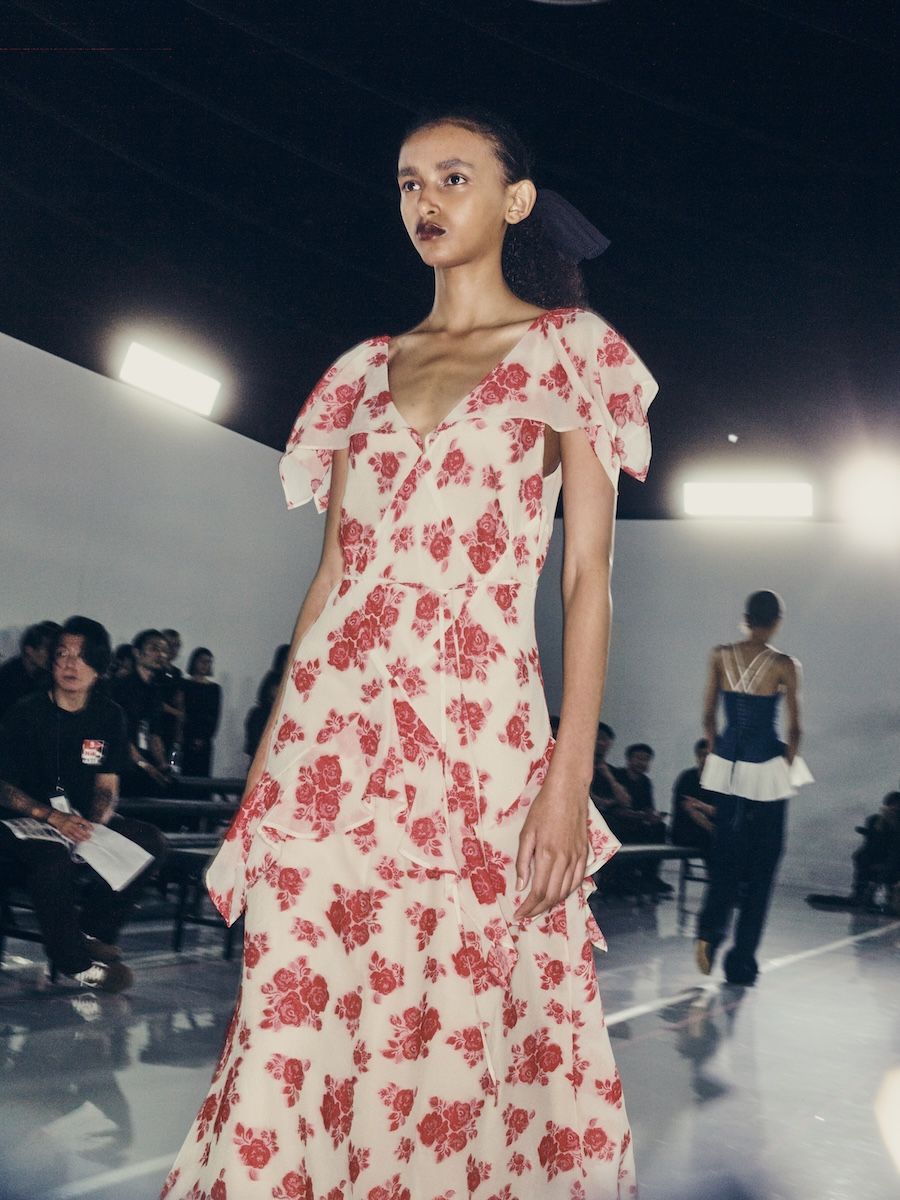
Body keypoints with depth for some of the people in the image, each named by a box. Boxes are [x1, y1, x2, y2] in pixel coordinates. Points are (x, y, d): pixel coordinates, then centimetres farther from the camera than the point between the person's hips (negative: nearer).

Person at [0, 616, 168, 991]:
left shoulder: (109, 716, 4)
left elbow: (107, 786, 5)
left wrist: (94, 824, -18)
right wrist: (51, 816, -25)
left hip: (82, 821, 5)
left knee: (149, 841, -18)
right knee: (54, 858, -36)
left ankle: (93, 932, -2)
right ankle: (74, 961, -14)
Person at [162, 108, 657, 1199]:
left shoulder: (568, 348, 6)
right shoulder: (368, 369, 17)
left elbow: (588, 577, -1)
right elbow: (332, 571, 15)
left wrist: (570, 778, -10)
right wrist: (270, 756, 8)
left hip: (479, 732, -3)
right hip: (331, 729, 4)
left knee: (461, 1033, -2)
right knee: (298, 1019, 2)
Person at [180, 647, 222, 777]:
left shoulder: (214, 688, 12)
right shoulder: (184, 685, 4)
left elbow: (215, 717, 9)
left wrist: (204, 738, -2)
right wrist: (192, 738, -6)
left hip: (204, 741, 2)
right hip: (186, 739, -2)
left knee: (201, 774, -5)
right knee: (184, 774, -9)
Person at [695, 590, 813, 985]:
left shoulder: (720, 656, 0)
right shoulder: (784, 666, -8)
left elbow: (707, 717, 4)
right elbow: (794, 729, -5)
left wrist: (718, 753, 14)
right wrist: (787, 766, 9)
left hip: (726, 767, 3)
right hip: (767, 769, -3)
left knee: (726, 853, 16)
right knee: (762, 861, 7)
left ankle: (709, 931, -4)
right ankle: (742, 959, 8)